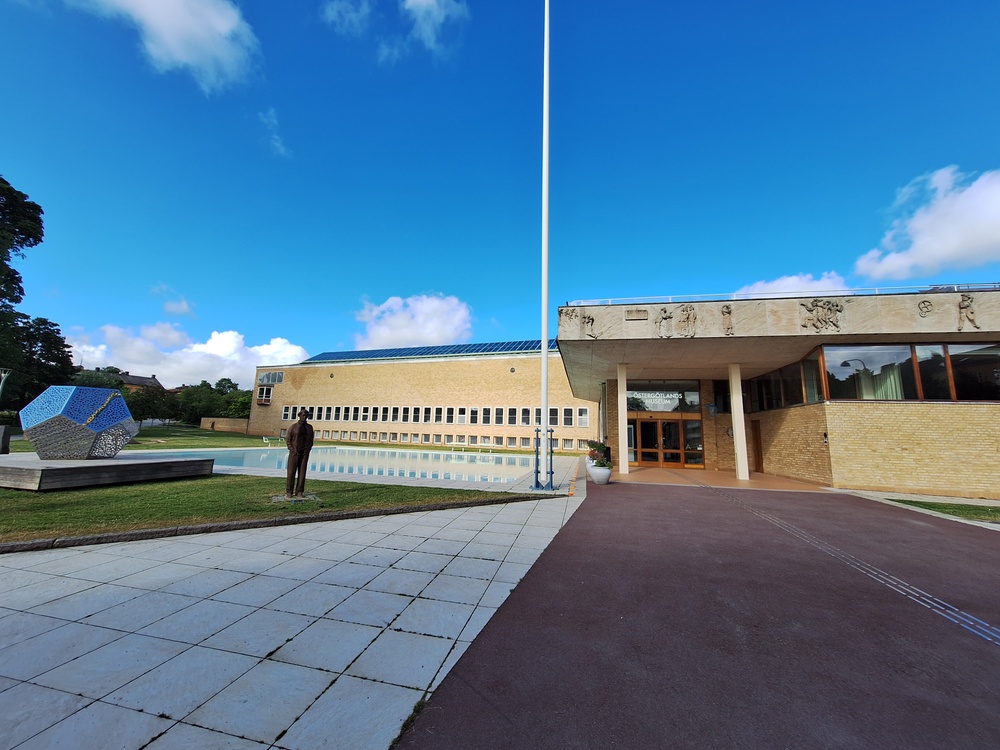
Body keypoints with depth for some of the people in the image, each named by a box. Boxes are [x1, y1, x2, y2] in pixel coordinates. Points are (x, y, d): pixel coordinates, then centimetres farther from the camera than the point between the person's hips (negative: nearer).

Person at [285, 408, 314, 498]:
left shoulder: (309, 427, 6)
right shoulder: (294, 426, -2)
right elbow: (288, 439, 0)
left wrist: (307, 451, -1)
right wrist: (292, 450, -10)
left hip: (304, 453, 2)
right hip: (294, 452, -2)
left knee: (302, 472, 2)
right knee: (291, 472, -2)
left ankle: (299, 492, 7)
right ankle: (288, 492, 7)